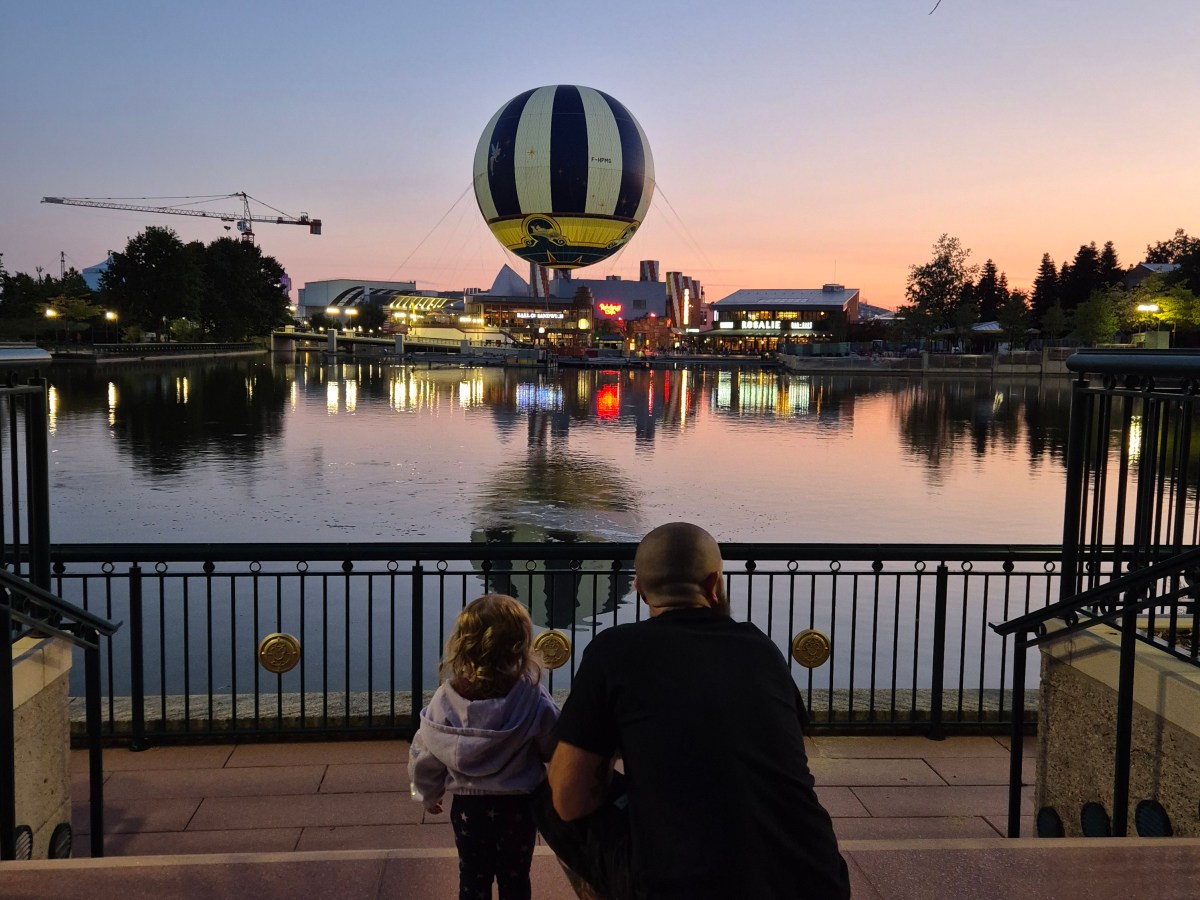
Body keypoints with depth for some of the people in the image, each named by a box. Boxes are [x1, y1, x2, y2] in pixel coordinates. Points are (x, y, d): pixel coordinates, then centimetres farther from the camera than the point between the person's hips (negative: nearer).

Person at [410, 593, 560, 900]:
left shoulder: (445, 699, -16)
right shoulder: (533, 700, -24)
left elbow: (424, 757, -5)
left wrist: (429, 795, 14)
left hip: (468, 806, 1)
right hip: (517, 806, -1)